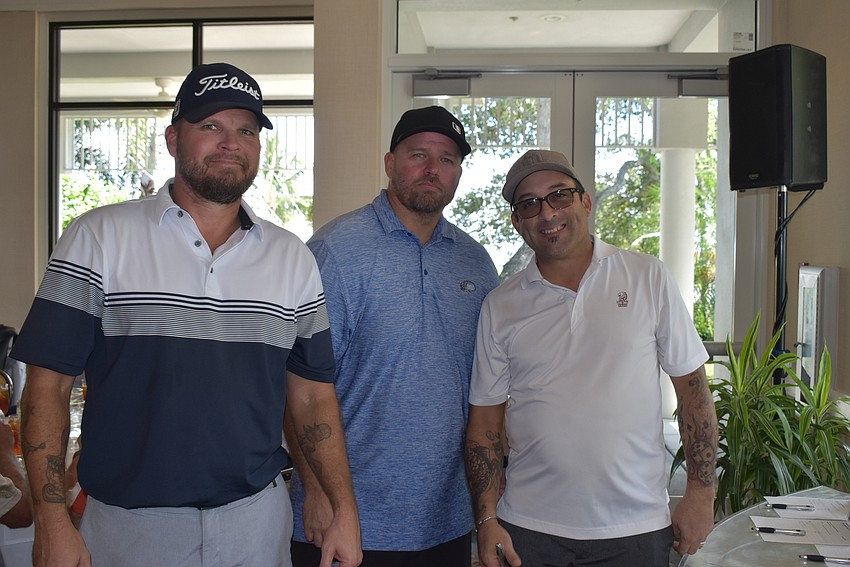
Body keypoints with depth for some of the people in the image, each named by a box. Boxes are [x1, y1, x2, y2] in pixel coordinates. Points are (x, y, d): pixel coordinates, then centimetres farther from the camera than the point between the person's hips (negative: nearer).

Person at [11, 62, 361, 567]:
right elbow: (50, 383, -6)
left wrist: (345, 511, 0)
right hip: (127, 522, -2)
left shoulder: (293, 259, 3)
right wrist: (53, 523, -13)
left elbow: (313, 396, 5)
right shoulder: (96, 239, -5)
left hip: (257, 523, 3)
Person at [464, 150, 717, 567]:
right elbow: (486, 420, 3)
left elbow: (692, 386, 1)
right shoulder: (499, 307, 1)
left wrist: (700, 492, -2)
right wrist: (486, 520, -2)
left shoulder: (647, 278, -1)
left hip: (635, 530, 0)